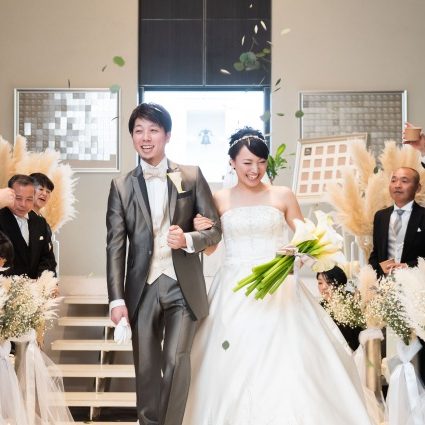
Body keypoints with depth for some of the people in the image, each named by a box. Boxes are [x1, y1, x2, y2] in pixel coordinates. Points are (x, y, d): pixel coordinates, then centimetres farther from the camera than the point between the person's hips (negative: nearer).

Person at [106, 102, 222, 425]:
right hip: (142, 289, 2)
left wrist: (188, 239, -17)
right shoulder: (121, 186, 4)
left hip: (183, 287, -1)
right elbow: (115, 246, 1)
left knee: (176, 362, -11)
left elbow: (215, 229, 4)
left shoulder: (192, 176, 3)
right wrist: (117, 299, -6)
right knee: (147, 369, 10)